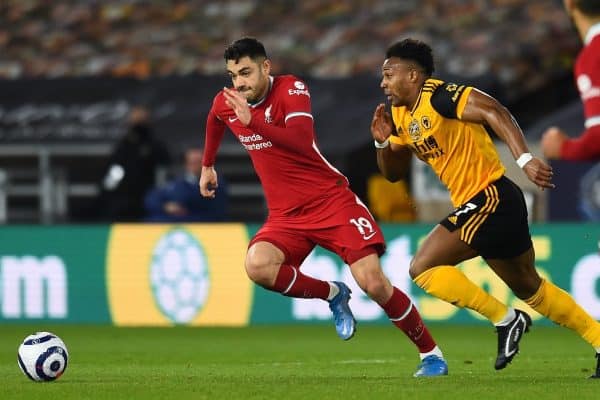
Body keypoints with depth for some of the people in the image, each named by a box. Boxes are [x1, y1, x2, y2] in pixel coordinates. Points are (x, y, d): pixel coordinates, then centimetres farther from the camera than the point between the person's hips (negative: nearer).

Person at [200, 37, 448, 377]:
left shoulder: (291, 90, -15)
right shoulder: (225, 103, 3)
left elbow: (302, 141, -33)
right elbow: (215, 121, 30)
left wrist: (252, 121, -43)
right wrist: (208, 165, 40)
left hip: (332, 200, -5)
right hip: (286, 215, 5)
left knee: (373, 282, -16)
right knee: (257, 265, -27)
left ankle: (431, 354, 3)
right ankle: (333, 294, -2)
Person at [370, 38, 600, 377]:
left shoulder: (437, 95, -14)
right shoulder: (401, 115, 14)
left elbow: (493, 111, -26)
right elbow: (393, 172, 22)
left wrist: (524, 158, -37)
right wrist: (383, 142, 1)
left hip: (490, 199, -10)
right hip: (487, 205, 10)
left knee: (423, 267, -14)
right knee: (529, 287, 18)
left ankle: (506, 320, -9)